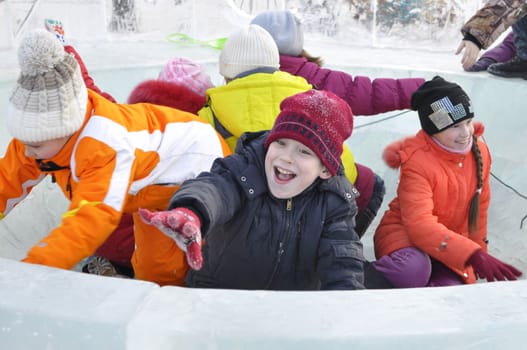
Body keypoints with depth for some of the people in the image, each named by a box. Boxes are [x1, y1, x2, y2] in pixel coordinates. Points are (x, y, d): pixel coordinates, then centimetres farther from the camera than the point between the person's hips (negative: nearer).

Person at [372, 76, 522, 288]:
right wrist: (472, 254, -43)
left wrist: (479, 248, 17)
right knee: (412, 271, -39)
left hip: (452, 242, 6)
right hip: (405, 233, -5)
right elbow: (420, 224, -34)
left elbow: (479, 206, 11)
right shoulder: (417, 161, -24)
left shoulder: (480, 152, -4)